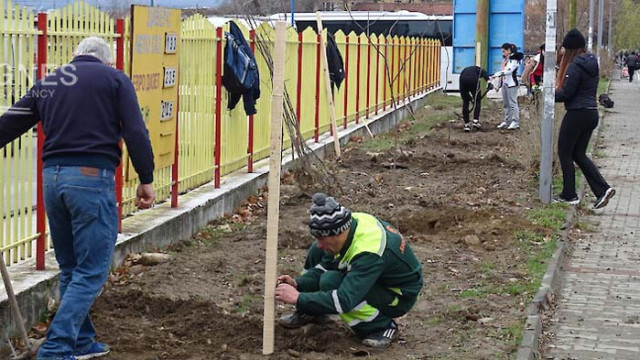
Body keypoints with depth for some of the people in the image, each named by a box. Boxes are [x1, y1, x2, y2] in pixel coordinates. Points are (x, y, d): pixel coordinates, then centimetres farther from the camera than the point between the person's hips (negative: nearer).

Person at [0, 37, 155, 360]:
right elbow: (136, 133, -5)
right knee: (91, 272, -2)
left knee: (70, 269, 18)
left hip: (52, 176, 6)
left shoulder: (48, 83, 17)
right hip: (92, 177, -5)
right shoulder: (114, 79, 4)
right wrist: (146, 180, -1)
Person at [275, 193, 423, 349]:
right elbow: (324, 266, 0)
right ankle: (309, 312, 12)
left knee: (331, 282, -29)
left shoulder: (368, 251, -38)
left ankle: (382, 326, -12)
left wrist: (298, 298, -35)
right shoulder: (349, 224, -14)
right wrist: (298, 284, -14)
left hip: (400, 296, -8)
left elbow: (344, 301, -41)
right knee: (317, 252, -1)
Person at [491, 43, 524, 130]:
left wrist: (497, 74, -26)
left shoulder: (514, 59, -8)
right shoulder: (506, 60, 19)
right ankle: (507, 121, 14)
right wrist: (499, 84, 20)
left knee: (512, 103, -10)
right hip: (504, 83, 9)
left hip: (511, 84, -9)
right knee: (506, 104, 10)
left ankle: (515, 122, -9)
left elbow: (509, 70, -20)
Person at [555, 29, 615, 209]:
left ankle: (569, 195, 11)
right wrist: (557, 91, 11)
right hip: (592, 113, 9)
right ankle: (603, 189, 4)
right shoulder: (592, 63, 10)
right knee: (579, 154, 15)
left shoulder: (576, 66, -18)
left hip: (577, 114, -9)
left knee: (565, 153, 6)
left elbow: (566, 94, -18)